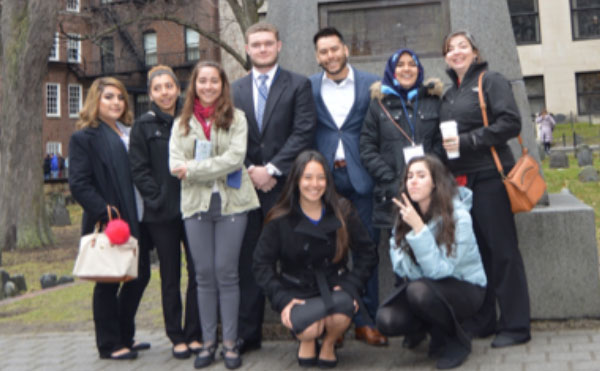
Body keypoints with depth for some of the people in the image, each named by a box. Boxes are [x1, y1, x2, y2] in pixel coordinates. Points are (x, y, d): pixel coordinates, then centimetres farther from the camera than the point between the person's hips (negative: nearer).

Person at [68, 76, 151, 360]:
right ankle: (109, 345, 16)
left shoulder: (130, 132, 15)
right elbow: (79, 184, -13)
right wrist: (105, 214, -20)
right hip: (108, 224, -7)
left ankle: (125, 337, 28)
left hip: (135, 220, 7)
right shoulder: (84, 137, -6)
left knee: (140, 275, 12)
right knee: (108, 284, 3)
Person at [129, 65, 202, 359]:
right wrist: (157, 198, -10)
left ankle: (194, 334, 13)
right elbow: (139, 170, -1)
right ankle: (176, 337, 18)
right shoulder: (144, 126, 3)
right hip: (161, 213, -1)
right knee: (170, 276, 7)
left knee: (199, 273, 0)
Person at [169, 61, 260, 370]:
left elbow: (235, 157, -11)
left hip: (231, 202, -2)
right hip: (196, 204, 2)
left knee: (227, 273, 0)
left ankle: (230, 343, 10)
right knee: (204, 275, 6)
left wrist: (194, 169, -12)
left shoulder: (236, 118, 3)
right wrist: (217, 168, -15)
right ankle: (208, 342, 16)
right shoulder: (181, 123, 11)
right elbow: (175, 164, -1)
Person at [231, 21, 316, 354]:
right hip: (246, 185, 3)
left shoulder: (298, 85, 5)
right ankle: (248, 334, 15)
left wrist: (272, 169, -11)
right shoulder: (235, 90, 14)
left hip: (284, 184, -3)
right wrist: (250, 171, -6)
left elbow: (304, 132, -5)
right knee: (249, 261, 6)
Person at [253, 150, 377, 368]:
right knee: (308, 329, -33)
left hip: (334, 287, 2)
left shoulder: (343, 212, 2)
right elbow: (262, 264, -3)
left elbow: (367, 253, 4)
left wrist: (350, 287, -10)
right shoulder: (280, 219, -3)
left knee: (344, 304, -34)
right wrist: (282, 300, -15)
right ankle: (307, 341, 9)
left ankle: (329, 344, 2)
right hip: (296, 291, -1)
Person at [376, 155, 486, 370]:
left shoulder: (458, 217, -21)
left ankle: (455, 342, -7)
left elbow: (438, 270, -27)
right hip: (427, 283, 5)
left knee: (419, 291, -36)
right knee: (386, 320, -22)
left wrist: (419, 227, -33)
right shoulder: (405, 215, -4)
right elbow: (400, 264, -2)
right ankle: (421, 327, 15)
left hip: (465, 288, -5)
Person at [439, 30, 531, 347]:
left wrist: (467, 141, -15)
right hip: (459, 180, 6)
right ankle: (481, 322, 18)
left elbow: (511, 123, -12)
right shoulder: (449, 94, 18)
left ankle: (514, 325, 6)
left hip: (489, 177, -6)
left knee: (502, 250, -2)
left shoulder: (491, 81, -1)